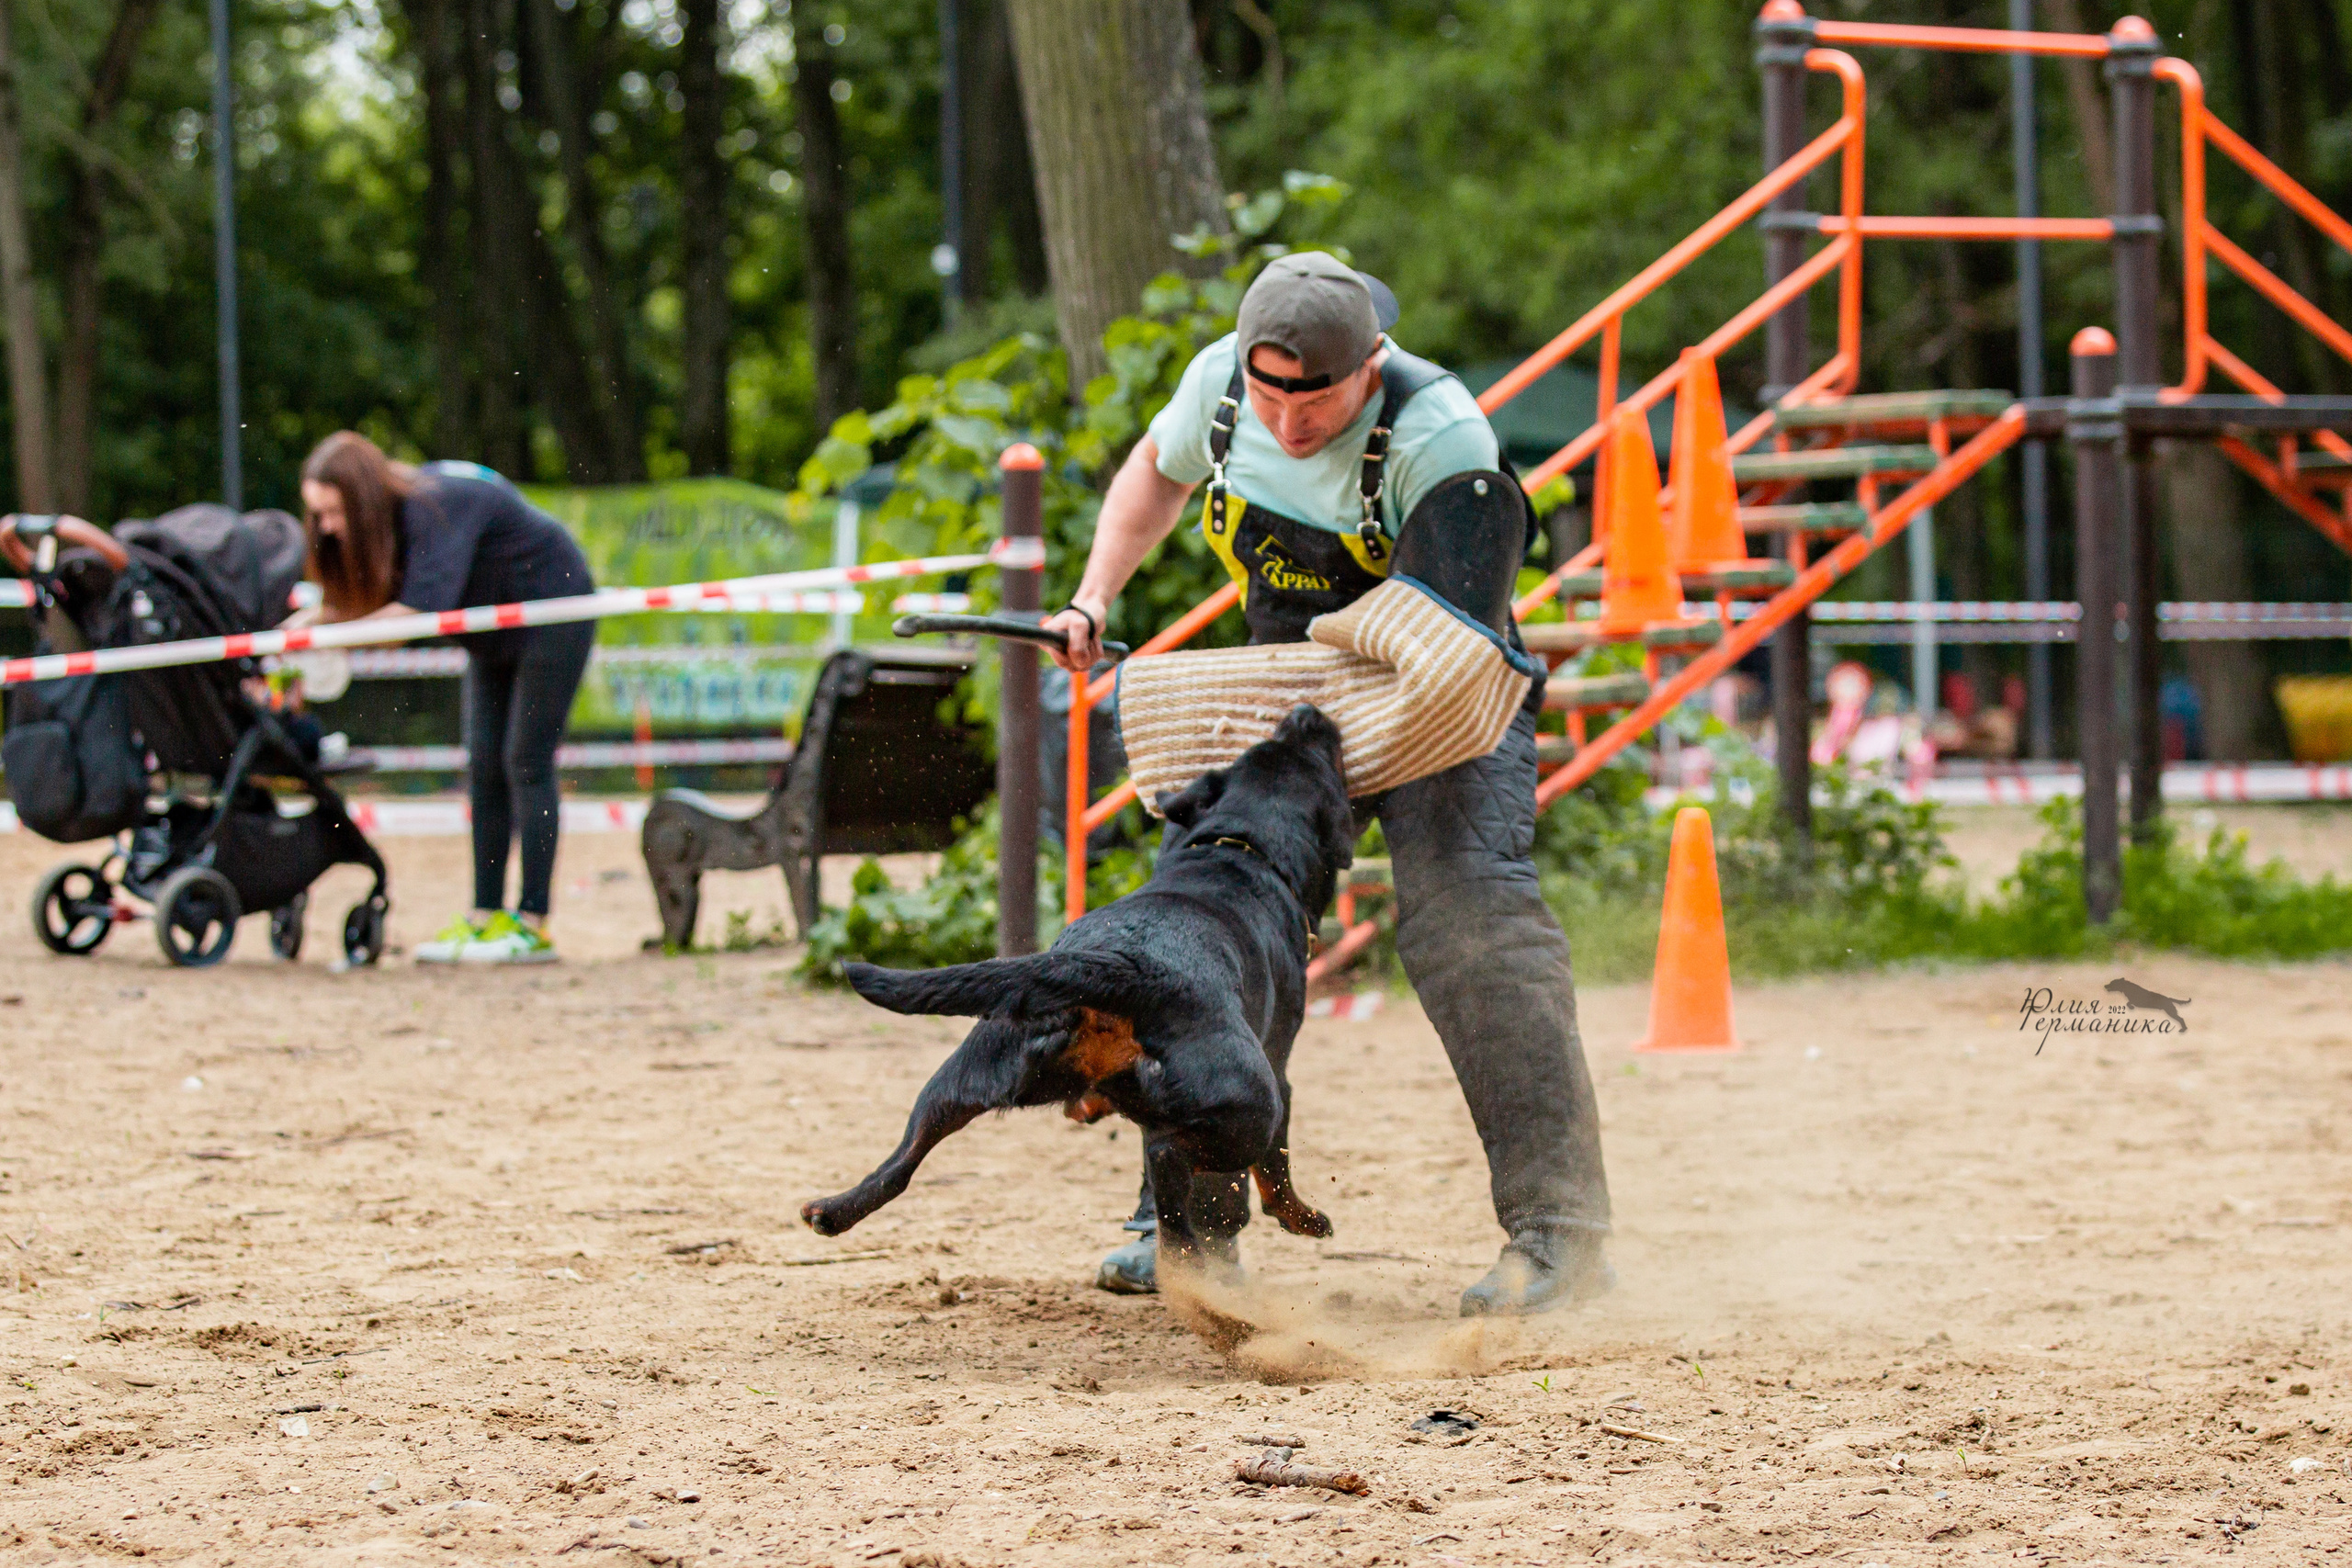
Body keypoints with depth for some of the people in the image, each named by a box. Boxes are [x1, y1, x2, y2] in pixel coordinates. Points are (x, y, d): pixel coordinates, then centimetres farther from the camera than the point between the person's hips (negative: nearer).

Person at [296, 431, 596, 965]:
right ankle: (485, 917, 4)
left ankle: (532, 926, -11)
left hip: (554, 612, -9)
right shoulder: (393, 511, -7)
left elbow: (422, 608, -40)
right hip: (495, 632, 9)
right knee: (484, 767, 4)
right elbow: (361, 601, -9)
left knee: (527, 763, -11)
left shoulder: (435, 507, -32)